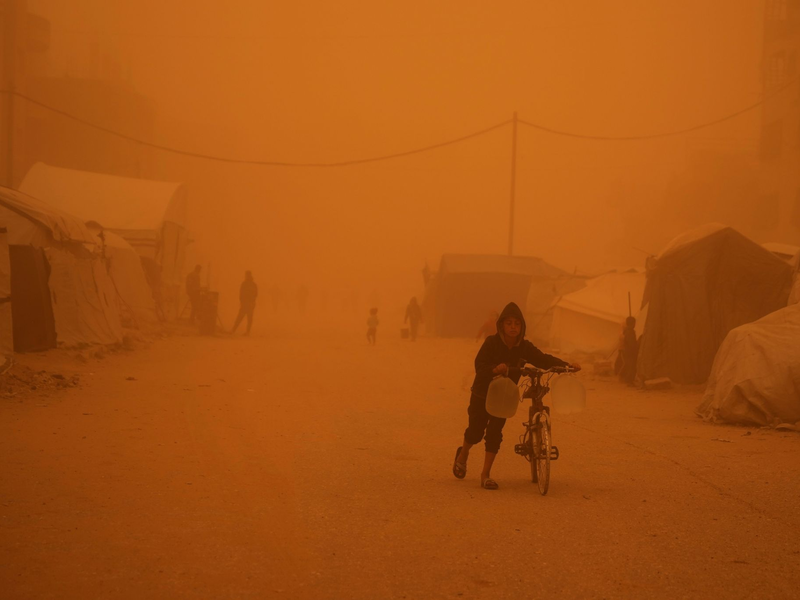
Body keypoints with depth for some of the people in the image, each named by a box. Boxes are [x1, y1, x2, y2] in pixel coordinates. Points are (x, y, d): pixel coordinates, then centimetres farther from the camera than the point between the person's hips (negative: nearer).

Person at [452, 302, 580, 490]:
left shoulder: (524, 347, -9)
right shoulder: (491, 342, -20)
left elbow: (544, 360, -12)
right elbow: (480, 366, -28)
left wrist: (567, 365, -26)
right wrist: (495, 369, -49)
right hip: (482, 393, -2)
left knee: (495, 433, -7)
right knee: (476, 431, 5)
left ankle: (486, 474, 2)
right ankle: (463, 455, 38)